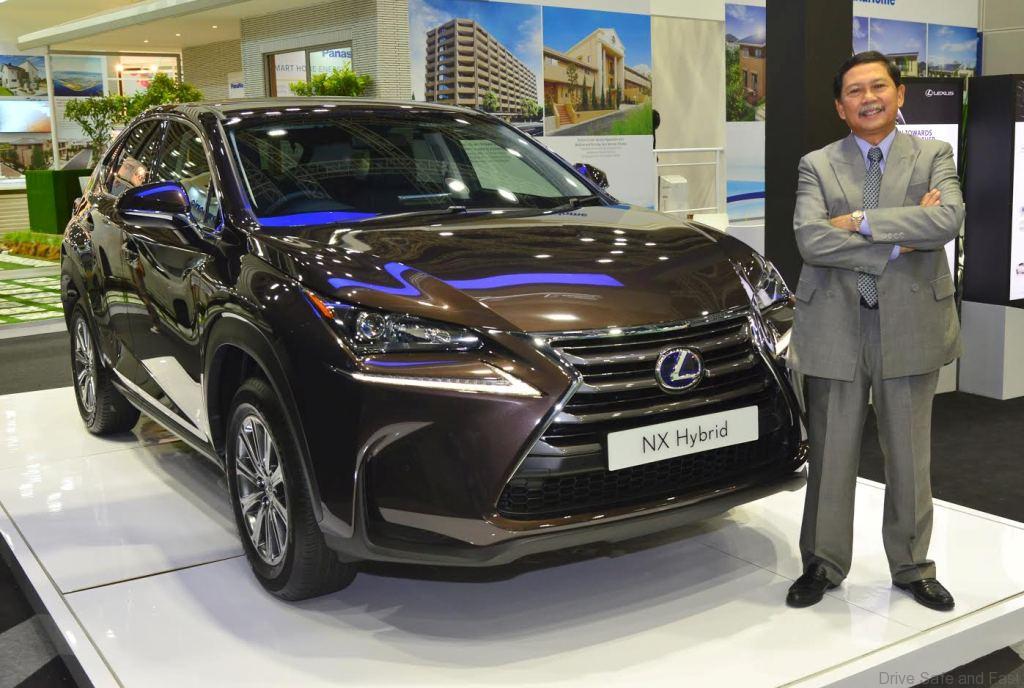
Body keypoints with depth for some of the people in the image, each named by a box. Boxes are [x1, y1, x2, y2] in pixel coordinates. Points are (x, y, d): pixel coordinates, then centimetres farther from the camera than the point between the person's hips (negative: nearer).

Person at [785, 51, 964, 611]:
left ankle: (912, 566, 29)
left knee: (910, 458, 12)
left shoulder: (934, 158, 5)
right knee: (830, 457, 8)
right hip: (835, 328, 0)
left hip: (910, 326, 1)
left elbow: (948, 221, -15)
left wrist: (861, 221, -17)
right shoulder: (816, 166, 3)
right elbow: (811, 240, -14)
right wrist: (897, 244, -15)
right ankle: (823, 564, 24)